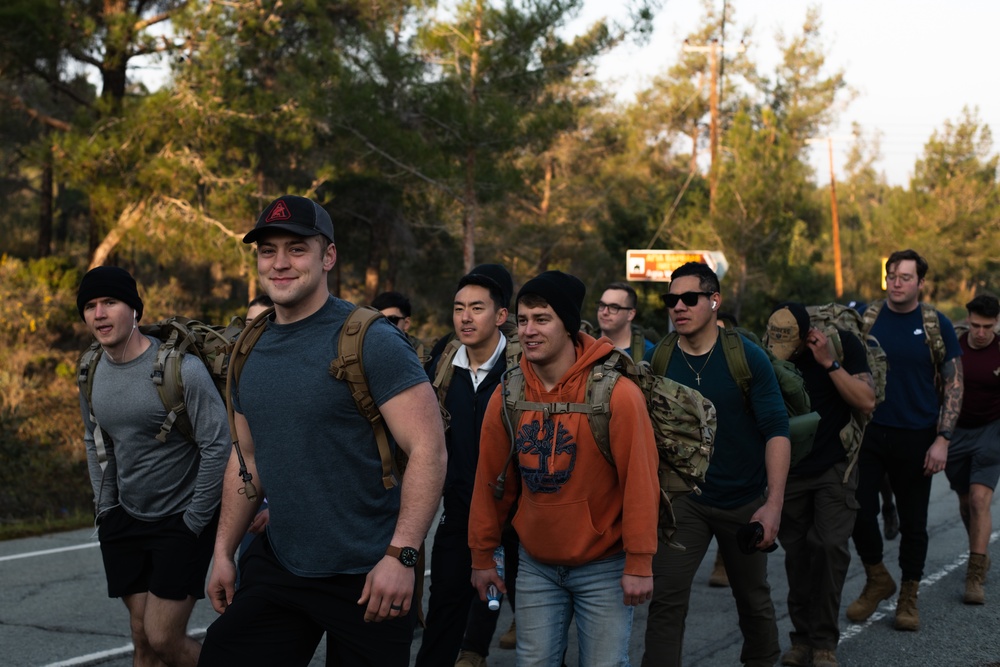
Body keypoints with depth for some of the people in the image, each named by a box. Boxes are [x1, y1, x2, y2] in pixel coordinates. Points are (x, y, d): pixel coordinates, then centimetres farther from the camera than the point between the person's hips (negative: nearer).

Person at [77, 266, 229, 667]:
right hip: (126, 520, 6)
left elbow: (218, 447, -18)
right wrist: (106, 506, 10)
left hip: (183, 519, -6)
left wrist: (193, 523, -14)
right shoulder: (91, 375, 2)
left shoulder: (181, 369, -19)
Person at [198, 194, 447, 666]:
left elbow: (429, 449, -17)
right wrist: (223, 552, 14)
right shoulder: (250, 351, 8)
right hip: (276, 568, 6)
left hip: (366, 577, -6)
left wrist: (401, 556, -24)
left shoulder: (370, 340, -13)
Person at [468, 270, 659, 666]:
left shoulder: (616, 392, -16)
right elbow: (491, 480, 5)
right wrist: (482, 555, 8)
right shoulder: (507, 396, -2)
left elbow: (639, 481, -15)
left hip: (603, 566, -4)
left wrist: (639, 563, -14)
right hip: (536, 566, 4)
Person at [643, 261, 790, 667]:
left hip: (745, 500, -1)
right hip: (684, 498, 1)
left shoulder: (747, 357, -12)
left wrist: (774, 503, -21)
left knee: (753, 598, 16)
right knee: (666, 599, -10)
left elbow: (776, 431, -14)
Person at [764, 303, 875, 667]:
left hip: (834, 466, -2)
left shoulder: (843, 344, -11)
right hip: (790, 470, 2)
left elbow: (867, 402, -17)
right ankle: (802, 638, 16)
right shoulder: (769, 352, -5)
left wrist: (830, 363, -24)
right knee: (796, 552, 5)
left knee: (830, 546, -12)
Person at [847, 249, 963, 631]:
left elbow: (954, 384, -2)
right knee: (860, 511, 0)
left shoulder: (936, 325, -2)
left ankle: (908, 597, 23)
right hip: (868, 432, 2)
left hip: (916, 438, -1)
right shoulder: (864, 319, 3)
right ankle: (877, 579, 23)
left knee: (913, 521, 8)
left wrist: (942, 440, -10)